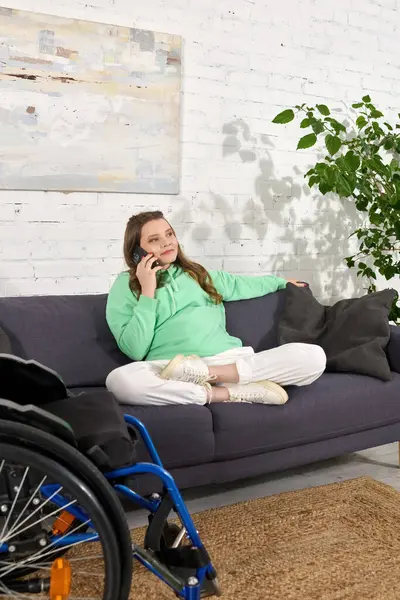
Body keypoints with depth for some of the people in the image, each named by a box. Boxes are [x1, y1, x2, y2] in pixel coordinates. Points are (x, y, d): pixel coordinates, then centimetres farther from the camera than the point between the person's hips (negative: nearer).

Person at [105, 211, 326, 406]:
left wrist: (281, 282, 54)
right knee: (119, 380, -38)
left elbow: (240, 285, 42)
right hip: (167, 369, -4)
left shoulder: (196, 273, 24)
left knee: (313, 356, -15)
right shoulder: (126, 285, 9)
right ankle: (233, 392, -25)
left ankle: (206, 374, -23)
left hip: (229, 362, 5)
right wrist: (148, 292, -5)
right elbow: (134, 350, -3)